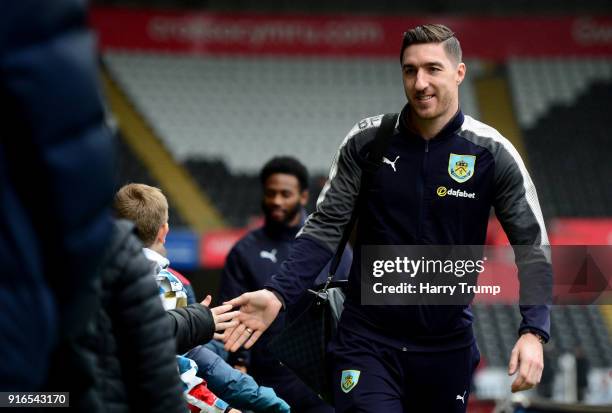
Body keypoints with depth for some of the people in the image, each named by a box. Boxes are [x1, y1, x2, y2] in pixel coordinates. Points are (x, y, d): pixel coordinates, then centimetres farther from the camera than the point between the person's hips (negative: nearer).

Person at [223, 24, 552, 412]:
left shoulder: (492, 153, -6)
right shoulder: (367, 141, -4)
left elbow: (531, 244, -3)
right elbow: (327, 227, 0)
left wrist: (534, 332, -17)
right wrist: (277, 294, -15)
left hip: (448, 347, 1)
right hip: (367, 339, -1)